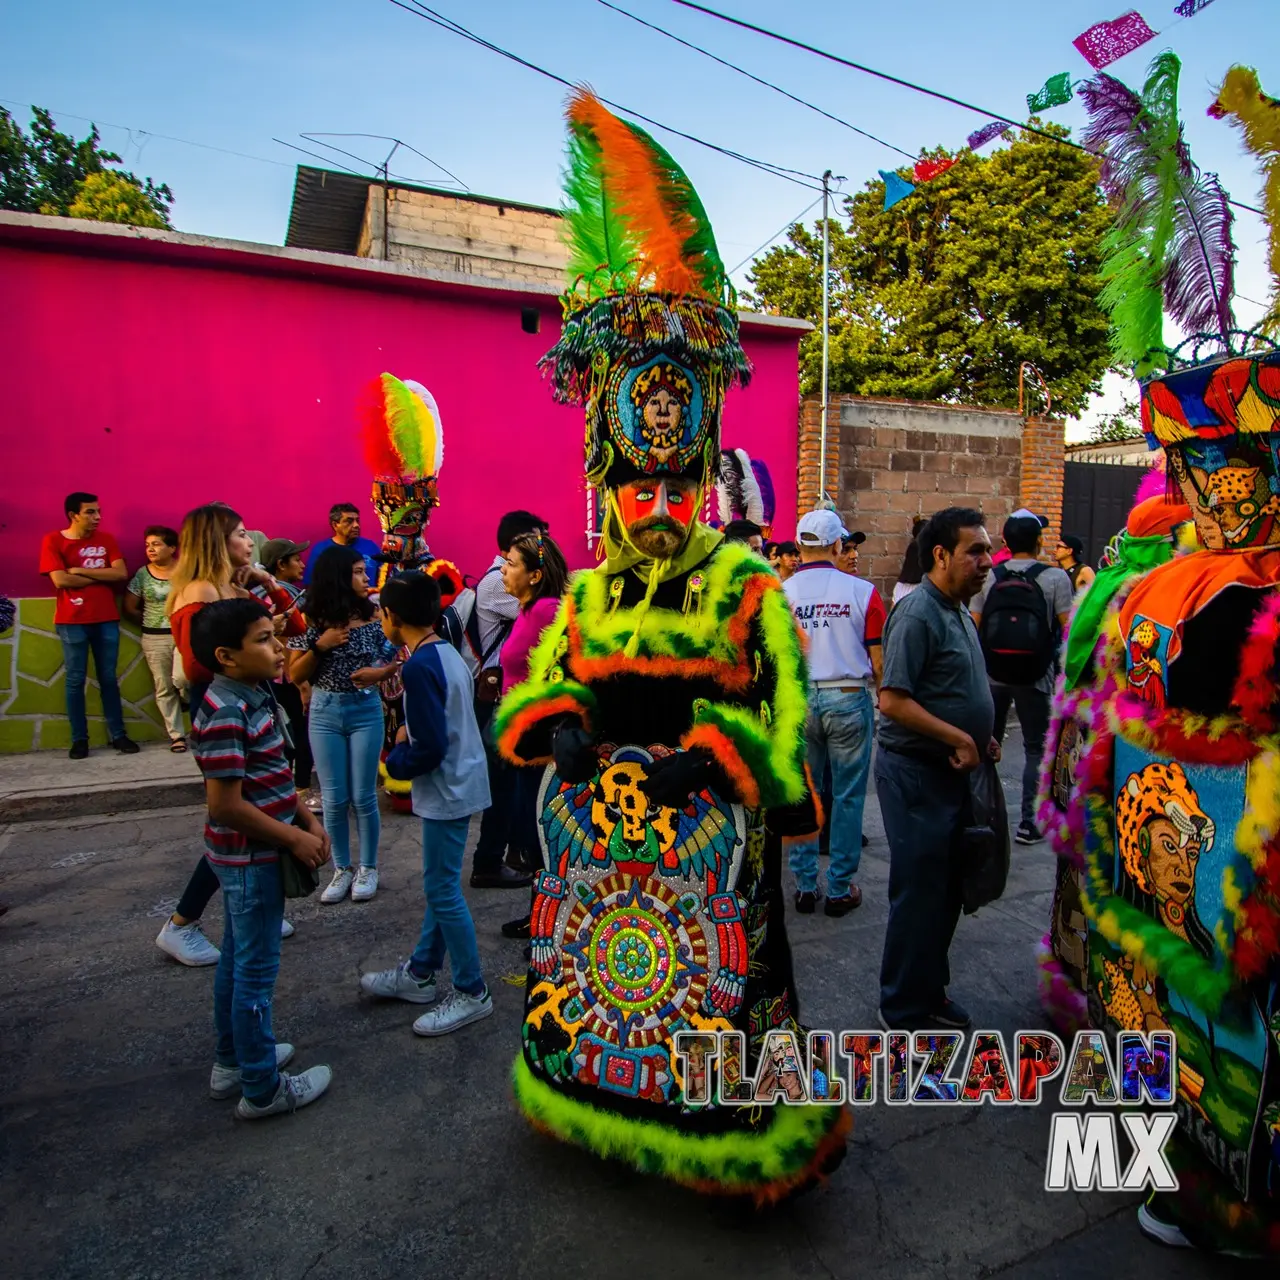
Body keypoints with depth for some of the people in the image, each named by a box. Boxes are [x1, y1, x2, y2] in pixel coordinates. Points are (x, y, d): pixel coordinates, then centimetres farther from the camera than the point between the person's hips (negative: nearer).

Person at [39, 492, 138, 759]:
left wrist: (80, 570, -10)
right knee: (75, 680, 3)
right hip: (72, 621, -2)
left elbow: (121, 573, -6)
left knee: (108, 678, 8)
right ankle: (79, 739, 11)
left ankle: (118, 734, 12)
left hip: (107, 619, 3)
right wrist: (101, 576, -6)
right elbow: (61, 580, -13)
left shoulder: (106, 540, 7)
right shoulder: (53, 541, -2)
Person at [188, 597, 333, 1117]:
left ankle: (232, 1061, 41)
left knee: (237, 958, 22)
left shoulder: (255, 697, 3)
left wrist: (308, 821, 4)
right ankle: (263, 1089, 23)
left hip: (247, 855, 9)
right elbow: (225, 805, -25)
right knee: (257, 969, 5)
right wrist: (292, 839, -17)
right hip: (250, 858, -9)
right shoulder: (225, 715, -25)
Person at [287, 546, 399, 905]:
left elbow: (393, 661, 3)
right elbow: (294, 675, -2)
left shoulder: (373, 618, -3)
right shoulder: (314, 622, -4)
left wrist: (379, 673, -18)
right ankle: (341, 870, 23)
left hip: (366, 711, 0)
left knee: (363, 796, 5)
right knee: (334, 799, 7)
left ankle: (368, 868, 22)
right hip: (324, 713, 1)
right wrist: (320, 646, -16)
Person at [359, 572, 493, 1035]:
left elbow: (431, 748, -23)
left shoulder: (419, 666, -21)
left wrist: (396, 759, -7)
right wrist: (411, 734, 10)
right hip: (459, 783, 10)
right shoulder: (447, 653, 7)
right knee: (441, 884, 19)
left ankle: (472, 993, 15)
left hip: (446, 790, -10)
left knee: (442, 890, 2)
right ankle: (419, 973, 34)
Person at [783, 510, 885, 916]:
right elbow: (879, 661, -5)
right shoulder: (862, 591, -6)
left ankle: (804, 886, 20)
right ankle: (840, 889, 17)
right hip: (848, 699, -1)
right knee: (847, 796, 10)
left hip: (796, 701, 2)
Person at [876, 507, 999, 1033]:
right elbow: (892, 701, -25)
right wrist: (959, 739, -20)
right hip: (916, 773, -9)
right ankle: (904, 1011, 18)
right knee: (920, 892, 1)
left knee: (947, 890, 19)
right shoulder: (917, 615, -18)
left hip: (951, 771, 10)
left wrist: (979, 738, 9)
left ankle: (930, 988, 36)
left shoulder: (958, 610, 12)